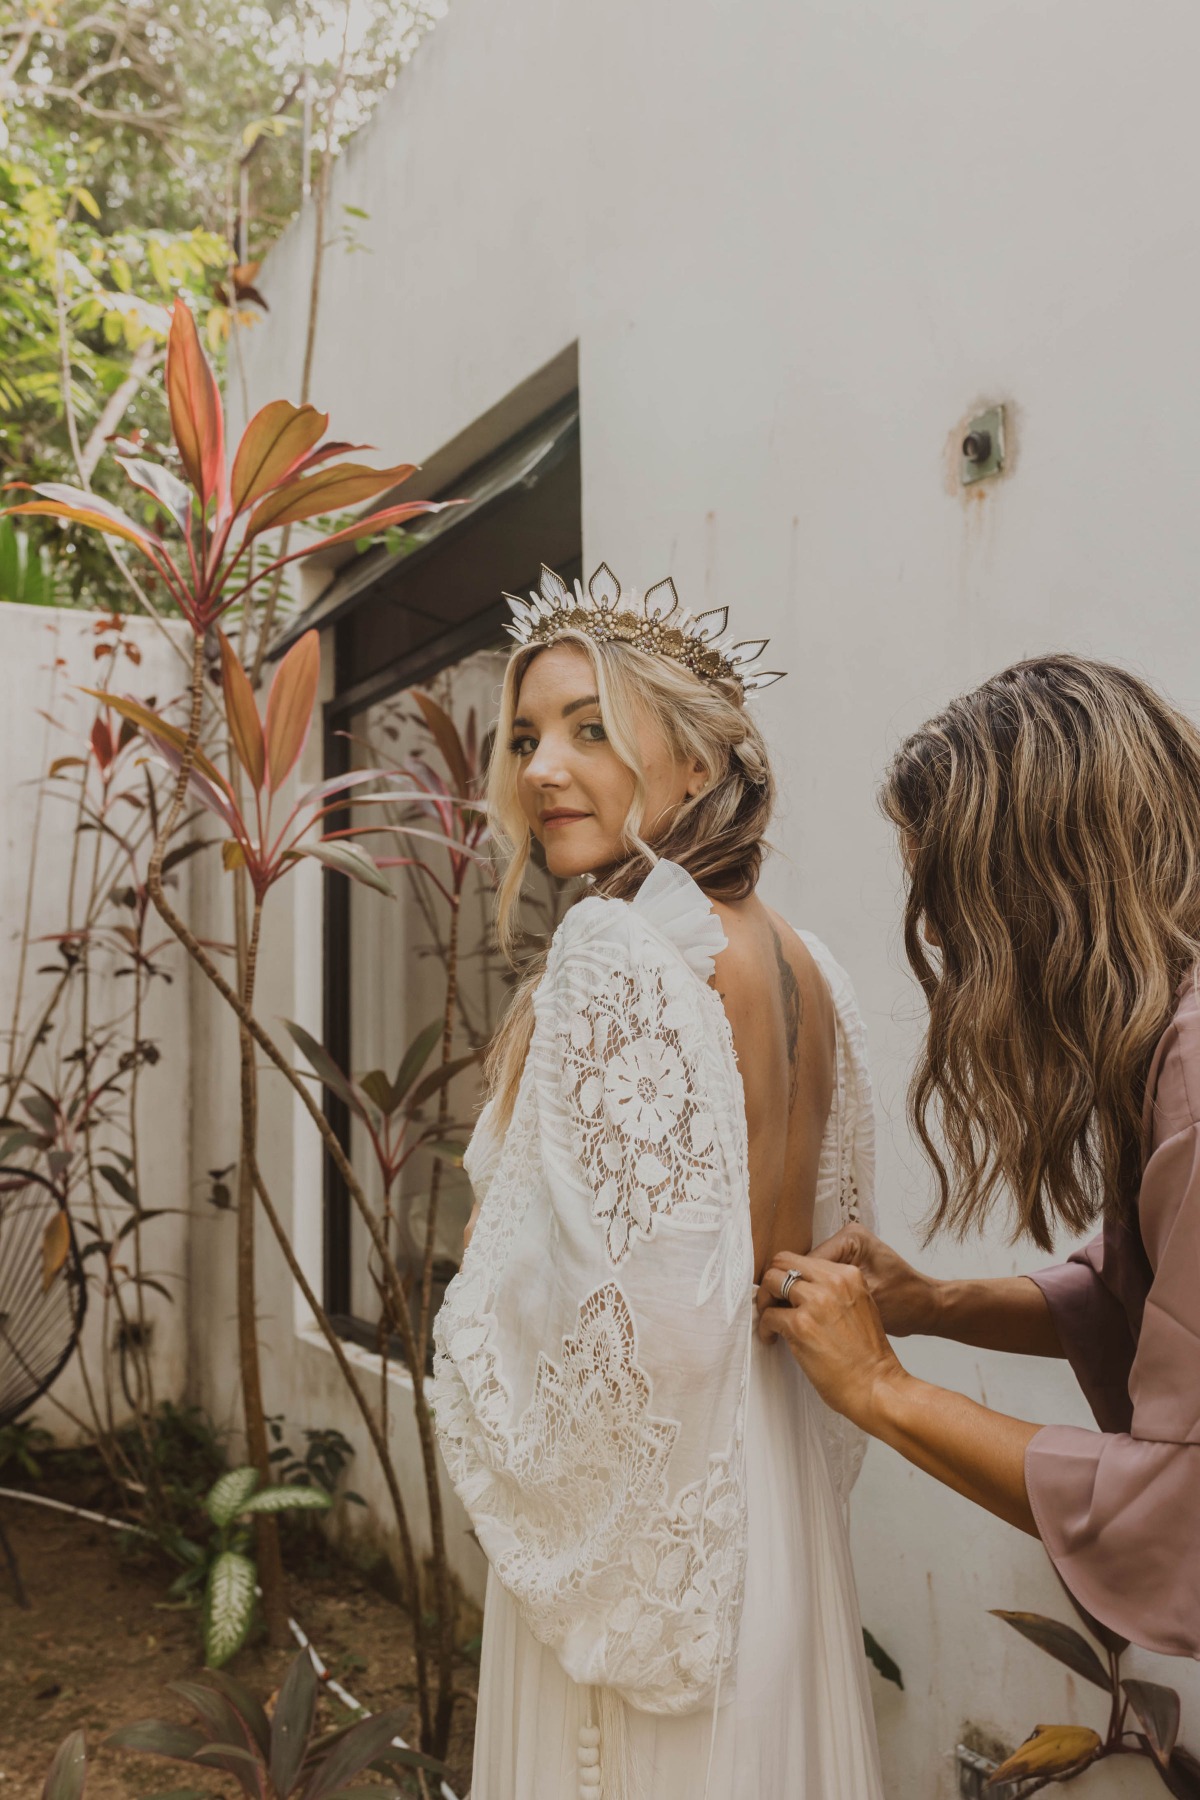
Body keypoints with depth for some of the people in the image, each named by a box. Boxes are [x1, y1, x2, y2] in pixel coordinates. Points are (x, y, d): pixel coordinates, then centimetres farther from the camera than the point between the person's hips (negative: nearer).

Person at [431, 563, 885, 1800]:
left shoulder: (617, 946, -21)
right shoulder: (803, 966, 4)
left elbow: (621, 1303, -24)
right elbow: (835, 1251, 10)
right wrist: (792, 1475, 19)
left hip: (641, 1508, -8)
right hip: (776, 1496, 8)